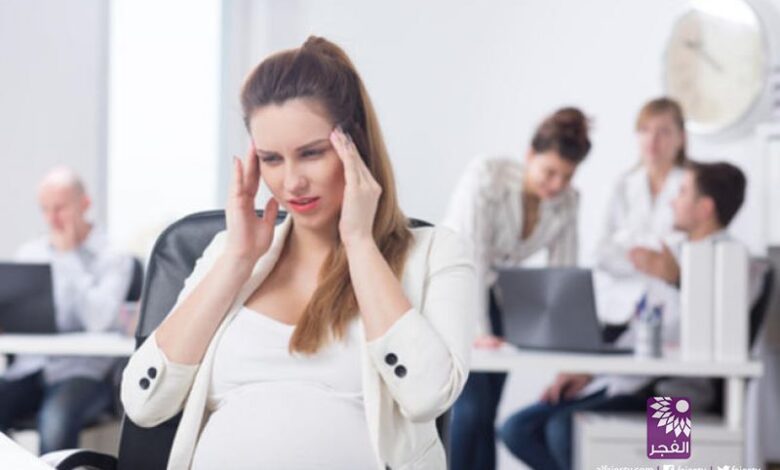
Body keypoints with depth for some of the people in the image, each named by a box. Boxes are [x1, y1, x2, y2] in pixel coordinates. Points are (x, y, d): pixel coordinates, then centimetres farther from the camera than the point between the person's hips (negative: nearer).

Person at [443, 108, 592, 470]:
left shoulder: (567, 201, -7)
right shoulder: (485, 176, -25)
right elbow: (471, 256, -31)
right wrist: (479, 332, -36)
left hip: (494, 297, 5)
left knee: (486, 415, 1)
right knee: (471, 407, -16)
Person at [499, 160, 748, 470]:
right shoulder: (678, 254, 21)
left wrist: (675, 281, -33)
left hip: (669, 393, -9)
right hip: (623, 381, 9)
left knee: (563, 428, -29)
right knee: (517, 430, -3)